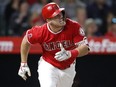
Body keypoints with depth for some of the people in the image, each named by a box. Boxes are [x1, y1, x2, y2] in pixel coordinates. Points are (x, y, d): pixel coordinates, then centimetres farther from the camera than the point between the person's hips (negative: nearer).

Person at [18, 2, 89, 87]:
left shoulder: (74, 27, -24)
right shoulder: (41, 31, -24)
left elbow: (85, 48, -27)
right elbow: (26, 41, -4)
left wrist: (69, 54, -46)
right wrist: (23, 64, -1)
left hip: (68, 69, 3)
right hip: (48, 67, -3)